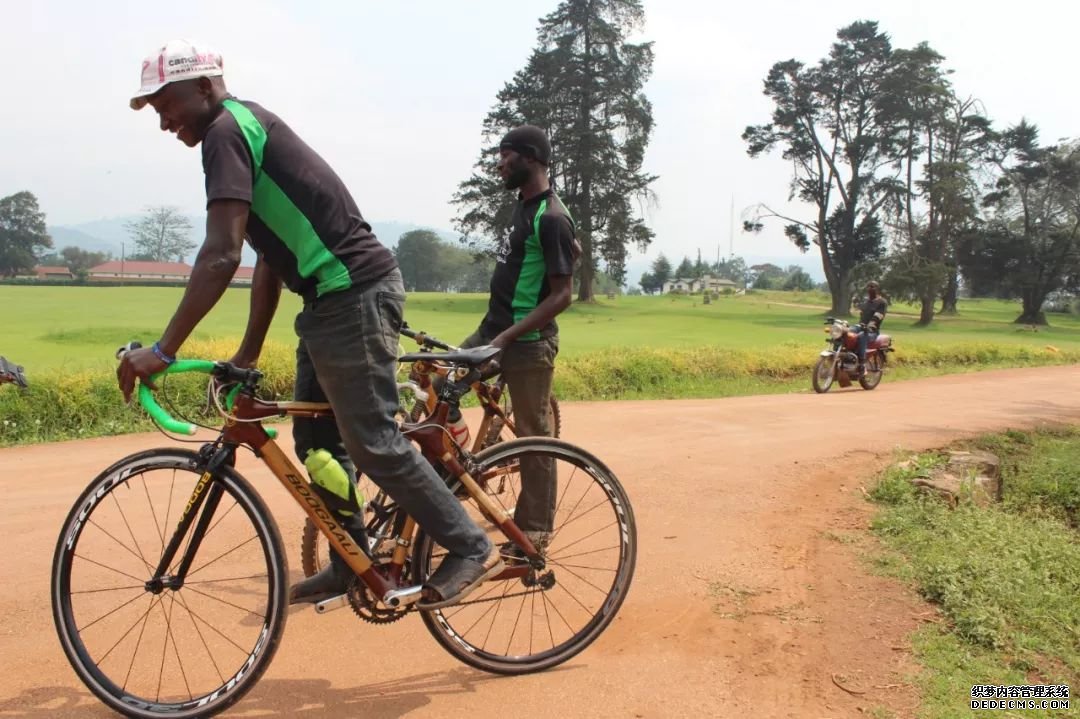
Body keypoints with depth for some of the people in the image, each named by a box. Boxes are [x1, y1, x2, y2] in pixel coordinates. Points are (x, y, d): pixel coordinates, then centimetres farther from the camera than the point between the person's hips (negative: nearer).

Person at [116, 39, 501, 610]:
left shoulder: (227, 131, -9)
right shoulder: (247, 130, 21)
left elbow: (221, 255, -21)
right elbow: (271, 257, 21)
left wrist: (163, 350, -19)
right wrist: (247, 355, 21)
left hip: (354, 296, -10)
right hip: (333, 299, 10)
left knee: (372, 444, -7)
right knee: (316, 442, 15)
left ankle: (472, 549, 5)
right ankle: (350, 568, 26)